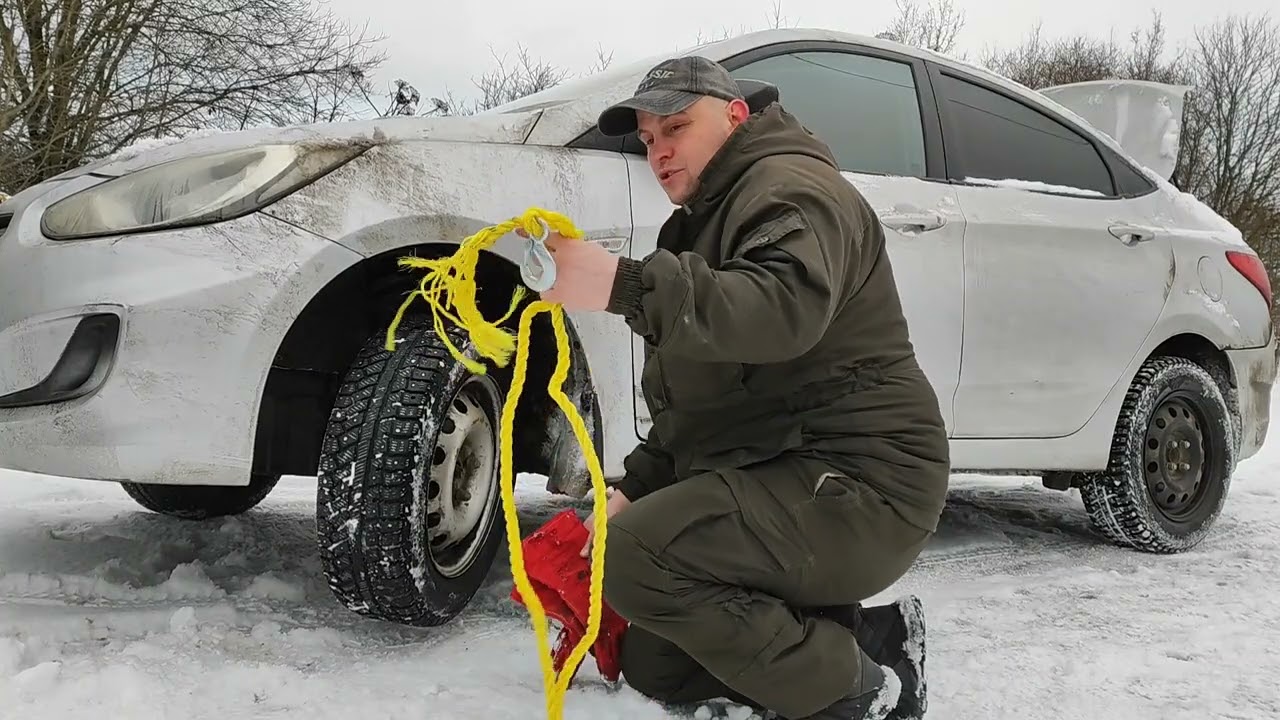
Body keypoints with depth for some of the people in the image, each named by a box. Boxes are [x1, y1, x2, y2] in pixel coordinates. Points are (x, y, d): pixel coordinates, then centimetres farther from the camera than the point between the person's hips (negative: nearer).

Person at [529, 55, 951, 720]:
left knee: (634, 557, -27)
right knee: (651, 665, 11)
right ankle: (869, 635, 8)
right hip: (783, 488, 11)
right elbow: (689, 407, 25)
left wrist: (626, 286, -44)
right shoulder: (702, 225, 23)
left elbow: (784, 306, -34)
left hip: (856, 489, -10)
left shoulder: (791, 186, -9)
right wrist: (632, 490, 10)